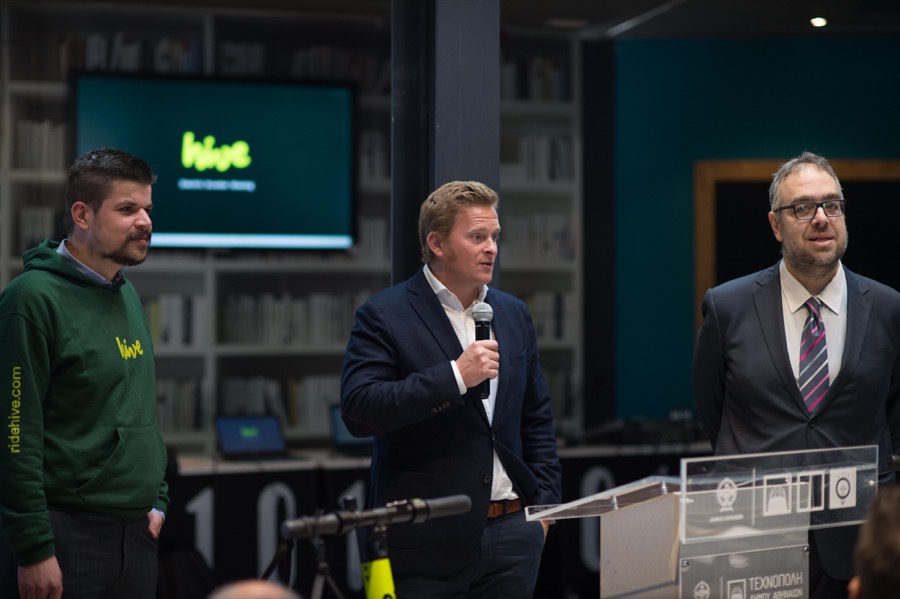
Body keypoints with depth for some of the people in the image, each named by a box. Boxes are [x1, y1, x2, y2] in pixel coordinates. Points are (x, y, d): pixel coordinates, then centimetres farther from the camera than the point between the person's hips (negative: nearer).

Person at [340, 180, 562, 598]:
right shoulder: (384, 316, -5)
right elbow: (358, 410, -17)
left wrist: (543, 504, 9)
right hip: (426, 538, -5)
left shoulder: (513, 314, 13)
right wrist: (455, 375, -20)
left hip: (511, 533, 5)